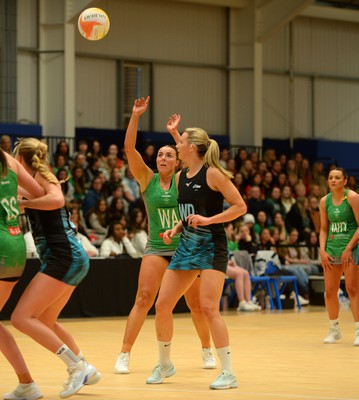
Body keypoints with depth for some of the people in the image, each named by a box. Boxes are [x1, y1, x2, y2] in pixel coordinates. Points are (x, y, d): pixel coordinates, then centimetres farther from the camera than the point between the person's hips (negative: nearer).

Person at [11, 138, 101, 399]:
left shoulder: (42, 176, -5)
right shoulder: (40, 178, 20)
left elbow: (57, 200, -25)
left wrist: (21, 202, -18)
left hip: (64, 257, -10)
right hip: (72, 259, 10)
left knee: (21, 318, -15)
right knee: (45, 322, 23)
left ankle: (77, 366, -18)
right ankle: (86, 370, 23)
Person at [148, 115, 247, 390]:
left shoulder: (212, 174, -11)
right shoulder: (180, 177, 11)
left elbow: (240, 206, -12)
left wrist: (208, 219, -21)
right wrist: (176, 229, 5)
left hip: (211, 246, -8)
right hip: (187, 245, 8)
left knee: (208, 308, -18)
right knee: (162, 305, 5)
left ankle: (228, 373, -11)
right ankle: (165, 364, 23)